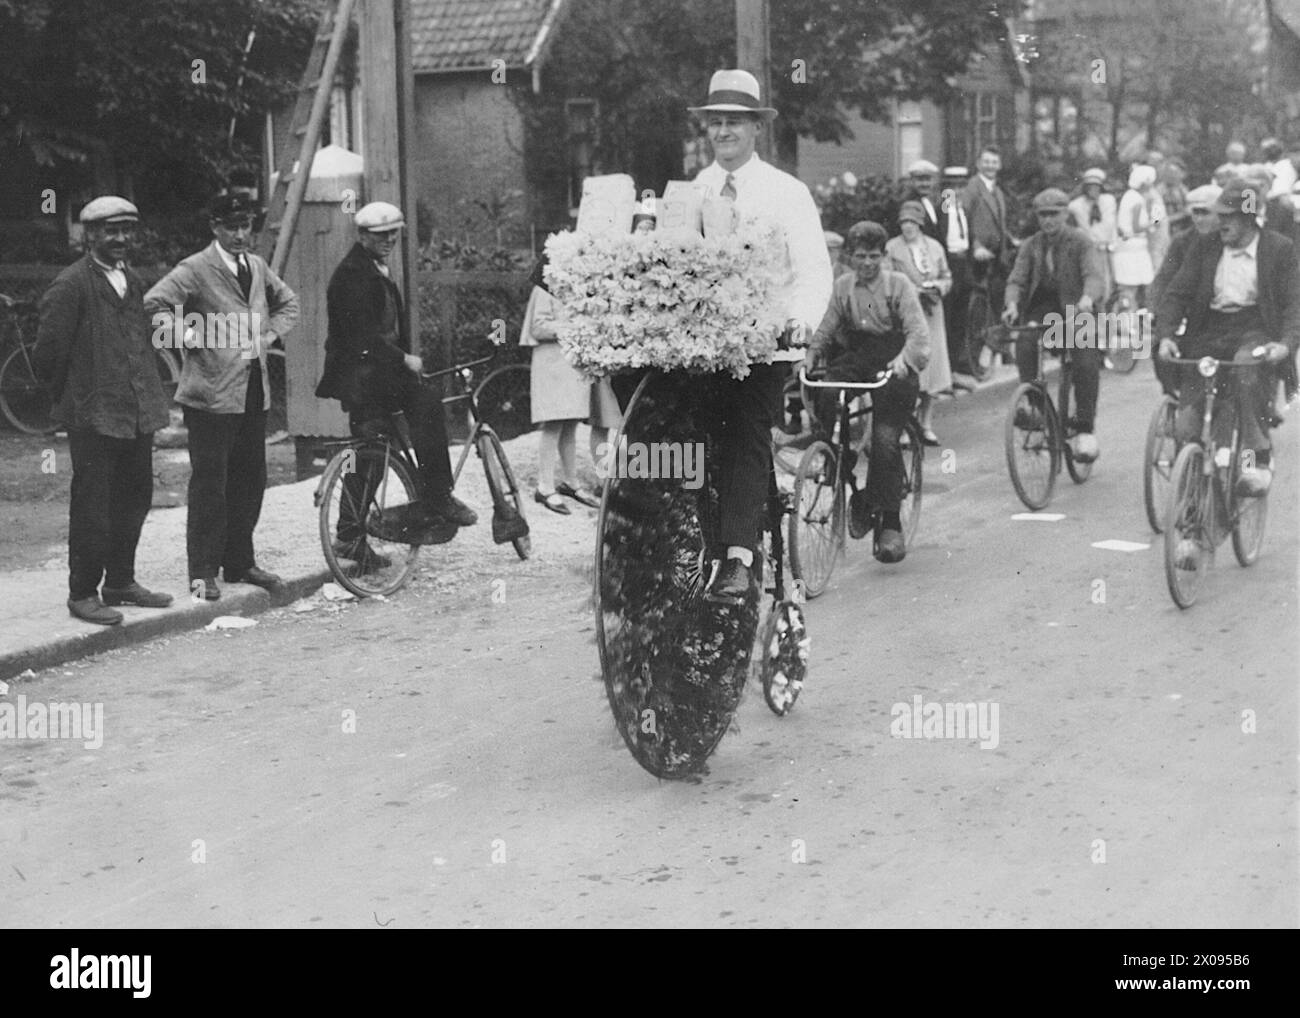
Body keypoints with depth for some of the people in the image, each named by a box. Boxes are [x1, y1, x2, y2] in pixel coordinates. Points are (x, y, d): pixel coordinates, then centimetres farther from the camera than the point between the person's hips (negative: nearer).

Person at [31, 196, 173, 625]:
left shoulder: (133, 282, 13)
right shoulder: (70, 285, -11)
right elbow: (48, 352, -11)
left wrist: (149, 394, 12)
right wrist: (72, 396, 0)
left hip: (137, 413, 7)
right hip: (93, 416, -7)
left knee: (134, 501, 13)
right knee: (92, 506, -2)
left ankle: (120, 581, 26)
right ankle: (82, 593, 7)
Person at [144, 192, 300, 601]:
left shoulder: (256, 266, 12)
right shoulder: (196, 269, -9)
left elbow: (288, 303, 26)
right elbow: (155, 303, -20)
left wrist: (267, 336, 10)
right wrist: (190, 338, -24)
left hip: (254, 390, 7)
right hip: (212, 392, -7)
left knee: (251, 479, 12)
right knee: (209, 483, -4)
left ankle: (240, 562, 23)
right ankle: (203, 572, 3)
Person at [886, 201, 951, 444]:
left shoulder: (935, 247, 13)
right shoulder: (892, 248, 1)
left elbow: (947, 277, 17)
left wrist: (938, 286, -5)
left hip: (931, 313, 4)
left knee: (932, 371, 4)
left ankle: (926, 424, 14)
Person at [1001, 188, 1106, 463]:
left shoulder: (1081, 241, 0)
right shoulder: (1031, 246, 10)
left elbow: (1093, 274, -15)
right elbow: (1017, 279, 1)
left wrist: (1088, 298, -37)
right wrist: (1012, 304, -22)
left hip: (1075, 308, -2)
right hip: (1041, 308, 2)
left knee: (1087, 362, -22)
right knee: (1024, 342, -30)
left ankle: (1085, 430, -14)